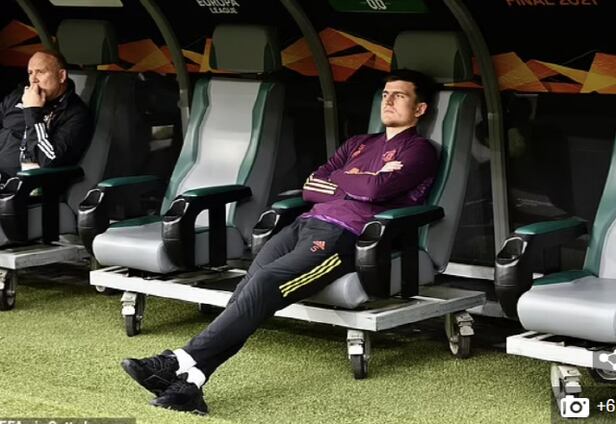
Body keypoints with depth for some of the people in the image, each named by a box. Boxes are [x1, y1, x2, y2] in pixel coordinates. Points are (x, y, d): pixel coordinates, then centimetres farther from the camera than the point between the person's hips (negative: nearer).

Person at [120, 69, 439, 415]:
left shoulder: (419, 150, 10)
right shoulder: (358, 144, 32)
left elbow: (377, 189, -9)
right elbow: (311, 187, 18)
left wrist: (337, 179, 7)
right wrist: (359, 184, 4)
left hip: (343, 236, -6)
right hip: (308, 223, 6)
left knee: (264, 284, -29)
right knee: (252, 287, -22)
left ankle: (184, 362, -35)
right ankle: (189, 380, -38)